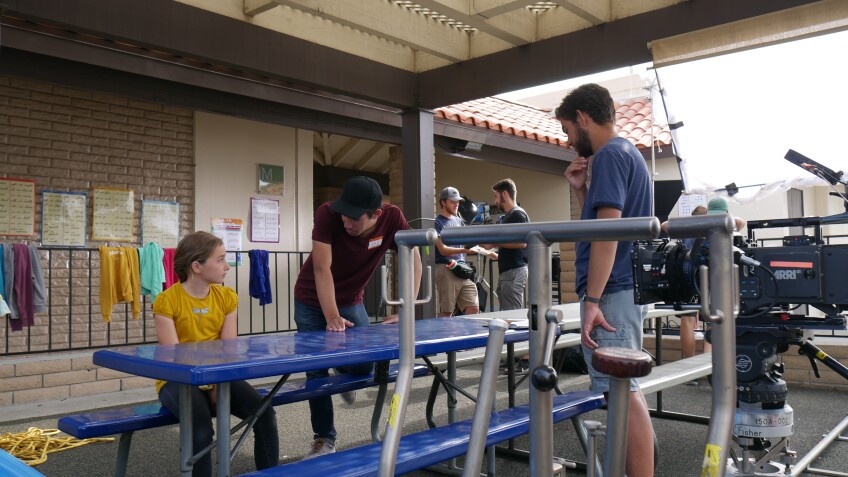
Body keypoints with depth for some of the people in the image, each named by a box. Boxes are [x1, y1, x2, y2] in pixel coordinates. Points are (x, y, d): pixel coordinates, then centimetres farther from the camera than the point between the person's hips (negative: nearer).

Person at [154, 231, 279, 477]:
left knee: (265, 414, -16)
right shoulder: (167, 301, -12)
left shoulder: (227, 297, 1)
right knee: (201, 427, -32)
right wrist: (207, 385, -24)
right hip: (178, 380, -4)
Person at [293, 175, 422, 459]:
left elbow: (413, 262, -17)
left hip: (351, 301, 2)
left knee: (365, 366, -11)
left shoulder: (392, 218, -22)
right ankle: (324, 440, 16)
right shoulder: (327, 213, -30)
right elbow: (322, 268, -30)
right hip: (312, 301, -2)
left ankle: (344, 371, 27)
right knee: (317, 372, -2)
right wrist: (332, 318, -33)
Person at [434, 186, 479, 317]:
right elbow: (443, 250, -11)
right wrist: (464, 250, -22)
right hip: (446, 270, -7)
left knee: (474, 308, 0)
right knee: (446, 312, -3)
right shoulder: (437, 223, -3)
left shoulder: (459, 221, 19)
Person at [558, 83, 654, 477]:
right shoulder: (628, 153, 20)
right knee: (625, 387, 17)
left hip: (612, 291, -11)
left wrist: (592, 300, -22)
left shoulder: (608, 155, -11)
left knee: (622, 391, -7)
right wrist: (581, 188, 11)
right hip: (629, 288, 11)